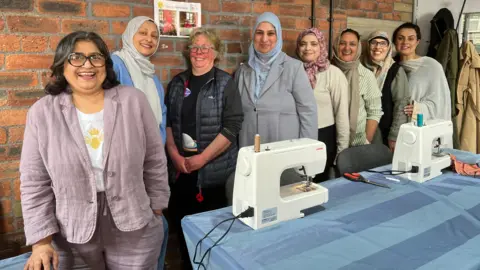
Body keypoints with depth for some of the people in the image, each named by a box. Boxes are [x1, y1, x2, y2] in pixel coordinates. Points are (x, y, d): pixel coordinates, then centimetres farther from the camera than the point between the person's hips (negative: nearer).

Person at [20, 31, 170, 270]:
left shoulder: (133, 101, -7)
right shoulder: (42, 113, -5)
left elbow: (155, 161, -1)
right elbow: (34, 183, -2)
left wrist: (156, 210, 3)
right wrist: (42, 240, -5)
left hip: (134, 229, 0)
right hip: (70, 235, 1)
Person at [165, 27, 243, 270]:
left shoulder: (225, 83, -4)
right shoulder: (177, 83, 9)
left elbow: (232, 126, -10)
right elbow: (167, 121, 9)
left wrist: (202, 158, -14)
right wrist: (175, 155, -4)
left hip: (215, 170, -3)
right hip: (181, 168, 4)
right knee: (181, 222, 11)